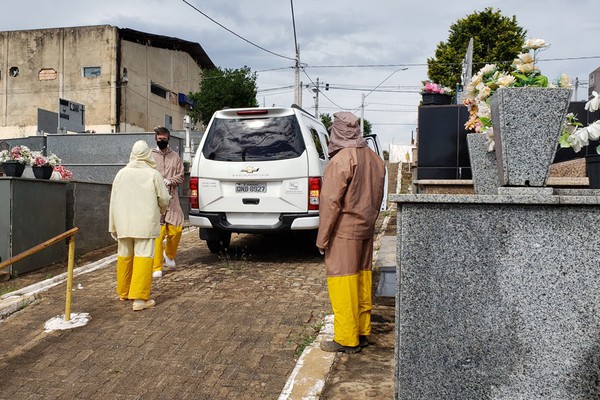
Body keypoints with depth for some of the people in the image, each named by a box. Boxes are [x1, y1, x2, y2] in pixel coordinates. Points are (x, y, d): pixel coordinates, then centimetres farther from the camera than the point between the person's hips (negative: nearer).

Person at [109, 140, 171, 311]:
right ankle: (139, 298, -7)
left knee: (124, 255, 17)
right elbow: (164, 199, -1)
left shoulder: (121, 173, 4)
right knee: (143, 256, -3)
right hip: (145, 223, -4)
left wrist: (113, 226, 14)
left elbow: (113, 201, 7)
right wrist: (162, 209, 23)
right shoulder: (153, 174, -6)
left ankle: (124, 292, 31)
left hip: (124, 223, 4)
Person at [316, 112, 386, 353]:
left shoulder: (341, 160, -17)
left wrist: (323, 238, -12)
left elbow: (331, 202, -18)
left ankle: (346, 339, 7)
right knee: (362, 277, 15)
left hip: (344, 231, -8)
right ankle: (362, 332, 25)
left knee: (343, 283, -1)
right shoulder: (374, 158, 9)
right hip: (365, 229, 8)